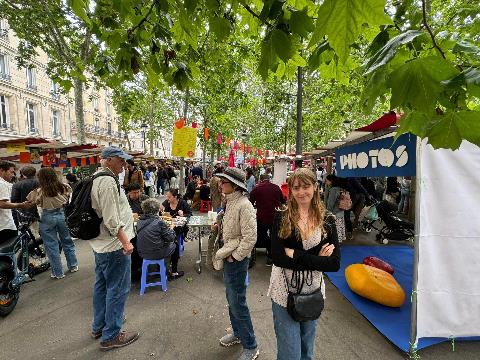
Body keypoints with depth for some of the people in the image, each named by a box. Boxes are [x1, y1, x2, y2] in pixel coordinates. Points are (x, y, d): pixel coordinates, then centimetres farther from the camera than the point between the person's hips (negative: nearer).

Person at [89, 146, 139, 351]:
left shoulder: (96, 179, 11)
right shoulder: (108, 181, -22)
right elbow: (111, 219, -26)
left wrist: (127, 214, 26)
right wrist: (125, 241, -21)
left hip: (100, 244, 11)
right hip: (114, 245, -11)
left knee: (101, 286, 22)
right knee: (117, 290, 3)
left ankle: (98, 327, 39)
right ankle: (111, 336, 18)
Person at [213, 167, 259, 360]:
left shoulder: (244, 206, -23)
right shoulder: (230, 202, 4)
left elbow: (250, 238, -25)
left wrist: (234, 256, -16)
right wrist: (223, 252, 9)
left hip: (236, 260, -9)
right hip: (228, 257, 9)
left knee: (238, 302, 5)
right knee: (231, 298, 23)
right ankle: (238, 333, 45)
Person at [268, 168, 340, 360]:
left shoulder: (327, 220, -3)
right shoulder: (281, 217, -9)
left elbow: (335, 263, -8)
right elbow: (277, 257, -17)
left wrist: (296, 255, -17)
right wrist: (316, 259, -18)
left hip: (313, 290, 3)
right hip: (285, 290, -2)